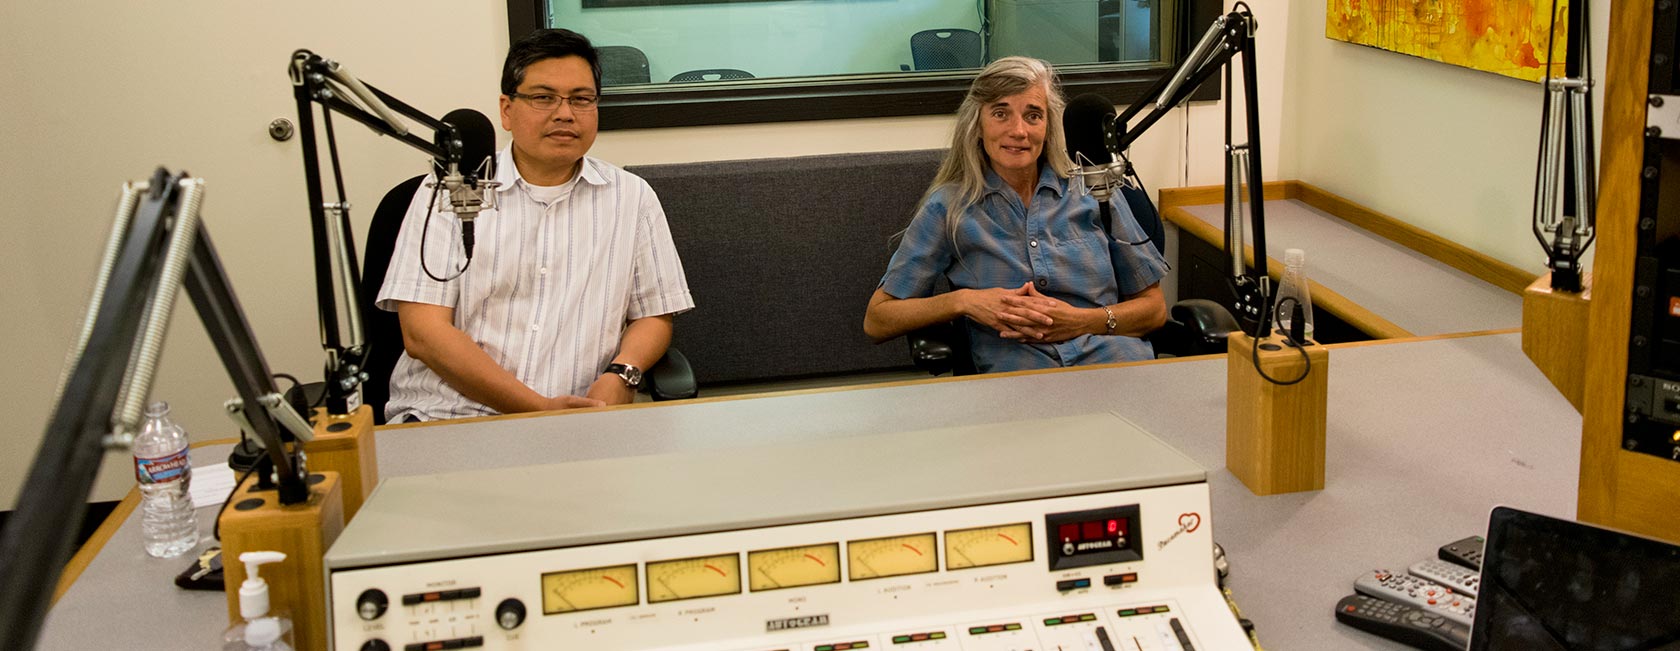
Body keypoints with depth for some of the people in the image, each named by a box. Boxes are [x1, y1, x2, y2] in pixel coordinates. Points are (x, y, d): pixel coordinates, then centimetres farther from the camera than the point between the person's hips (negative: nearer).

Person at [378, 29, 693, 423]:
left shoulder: (632, 197, 14)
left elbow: (654, 315, 17)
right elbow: (423, 332, -4)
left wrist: (622, 374, -7)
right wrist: (539, 408, -14)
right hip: (443, 417, -2)